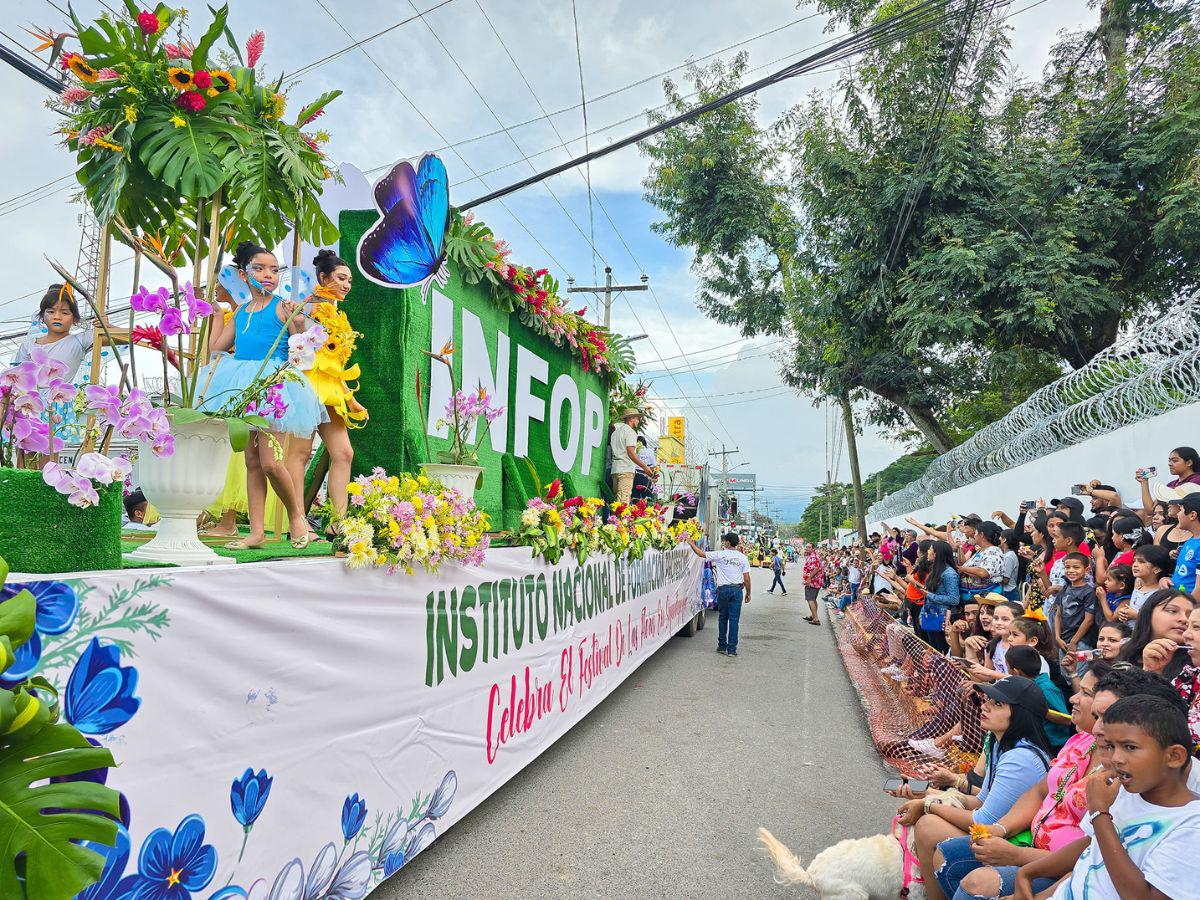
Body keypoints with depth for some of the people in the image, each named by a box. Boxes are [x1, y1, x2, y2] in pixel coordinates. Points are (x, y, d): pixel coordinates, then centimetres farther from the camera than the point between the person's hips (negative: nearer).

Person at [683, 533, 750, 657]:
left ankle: (722, 646, 18)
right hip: (737, 589, 1)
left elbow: (701, 554, 2)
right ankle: (731, 649, 3)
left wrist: (691, 543, 16)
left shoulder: (720, 555, -5)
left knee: (722, 618, 13)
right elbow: (747, 579, 1)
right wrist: (748, 593, 12)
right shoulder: (742, 557, 2)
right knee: (734, 619, 2)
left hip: (723, 589, -1)